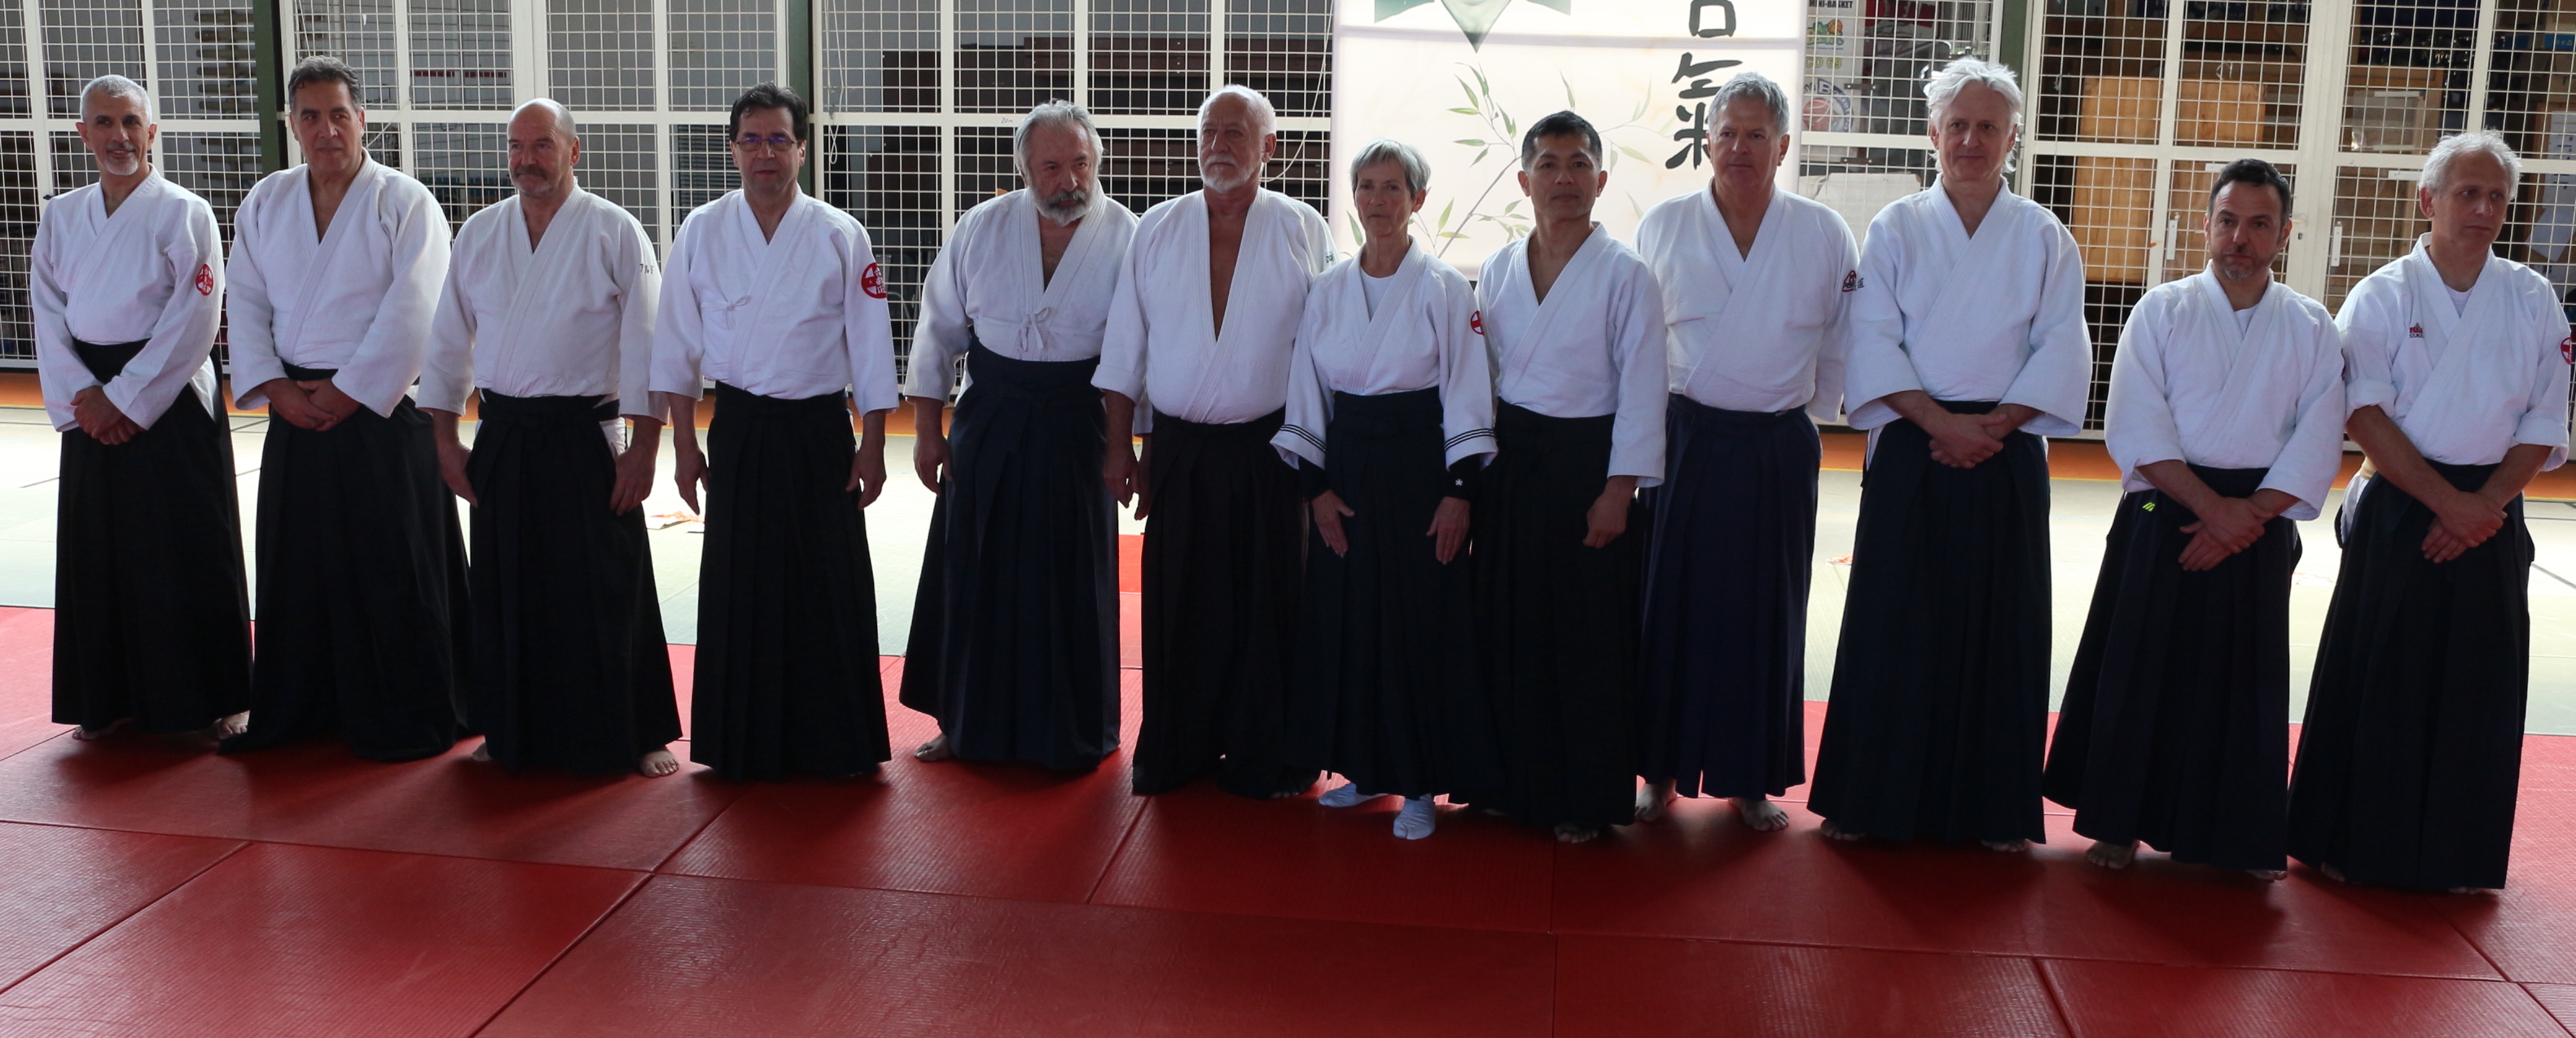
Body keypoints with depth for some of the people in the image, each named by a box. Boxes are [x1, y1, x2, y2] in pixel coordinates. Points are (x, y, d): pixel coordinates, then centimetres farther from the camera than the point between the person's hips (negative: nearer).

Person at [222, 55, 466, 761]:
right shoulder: (264, 203, 10)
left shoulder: (405, 203, -6)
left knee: (392, 571, -2)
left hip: (381, 413, -5)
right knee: (297, 566, 11)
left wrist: (346, 394, -15)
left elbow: (409, 316, -13)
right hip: (295, 415, 5)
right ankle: (293, 712, 25)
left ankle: (405, 721, 9)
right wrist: (274, 386, -6)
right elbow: (246, 304, 8)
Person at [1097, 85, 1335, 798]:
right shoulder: (1157, 230, 6)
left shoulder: (1304, 232, 1)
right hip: (1179, 451, 2)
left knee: (1267, 606, 4)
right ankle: (1175, 753, 20)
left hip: (1268, 451, -1)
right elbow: (1124, 347, 8)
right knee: (1179, 606, 6)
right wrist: (1119, 444, 3)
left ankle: (1266, 758, 17)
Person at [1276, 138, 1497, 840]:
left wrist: (1459, 491, -11)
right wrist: (1317, 485, 1)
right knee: (1344, 618, 7)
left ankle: (1420, 785, 11)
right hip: (1344, 470, 4)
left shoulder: (1444, 288, -5)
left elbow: (1468, 394, -6)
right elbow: (1307, 394, 8)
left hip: (1419, 466, -4)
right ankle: (1364, 766, 24)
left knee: (1423, 621, -1)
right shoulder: (1328, 289, 6)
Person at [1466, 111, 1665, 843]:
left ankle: (1586, 800, 15)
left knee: (1589, 638, 2)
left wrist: (1618, 490, -13)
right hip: (1509, 466, 5)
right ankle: (1513, 780, 24)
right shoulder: (1498, 271, 7)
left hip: (1586, 467, -4)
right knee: (1508, 628, 10)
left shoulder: (1626, 275, -7)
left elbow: (1641, 390, -9)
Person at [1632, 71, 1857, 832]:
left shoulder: (1824, 234, -1)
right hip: (1686, 442, 0)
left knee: (1765, 616, 8)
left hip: (1779, 449, 0)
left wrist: (1813, 411, 8)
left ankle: (1753, 779, 20)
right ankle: (1661, 769, 17)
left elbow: (1842, 345, 7)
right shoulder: (1663, 227, 0)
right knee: (1672, 605, 3)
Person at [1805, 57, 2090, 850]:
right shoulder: (1897, 229, 4)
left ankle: (1994, 809, 16)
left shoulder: (2043, 238, 6)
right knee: (1892, 626, 1)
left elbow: (2062, 352, 0)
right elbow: (1874, 342, -4)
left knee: (1999, 630, 4)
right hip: (1911, 452, -1)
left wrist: (1991, 426, -13)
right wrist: (1942, 422, -15)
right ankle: (1866, 800, 12)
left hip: (2007, 458, 1)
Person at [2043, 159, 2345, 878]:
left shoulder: (2310, 328, 5)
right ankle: (2119, 823, 15)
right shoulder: (2162, 311, 1)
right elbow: (2137, 430, -8)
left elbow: (2317, 448, -1)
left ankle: (2240, 837, 21)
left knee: (2243, 681, 7)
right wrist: (2213, 505, -16)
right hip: (2161, 516, -1)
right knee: (2137, 671, 2)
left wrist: (2246, 518, -13)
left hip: (2258, 526, 1)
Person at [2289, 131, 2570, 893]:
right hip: (2398, 512, -2)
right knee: (2376, 683, -1)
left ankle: (2456, 858, 18)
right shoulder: (2383, 296, -2)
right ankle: (2350, 843, 11)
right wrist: (2447, 501, -15)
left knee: (2477, 689, 6)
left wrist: (2485, 503, -10)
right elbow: (2367, 417, -9)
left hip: (2489, 516, 3)